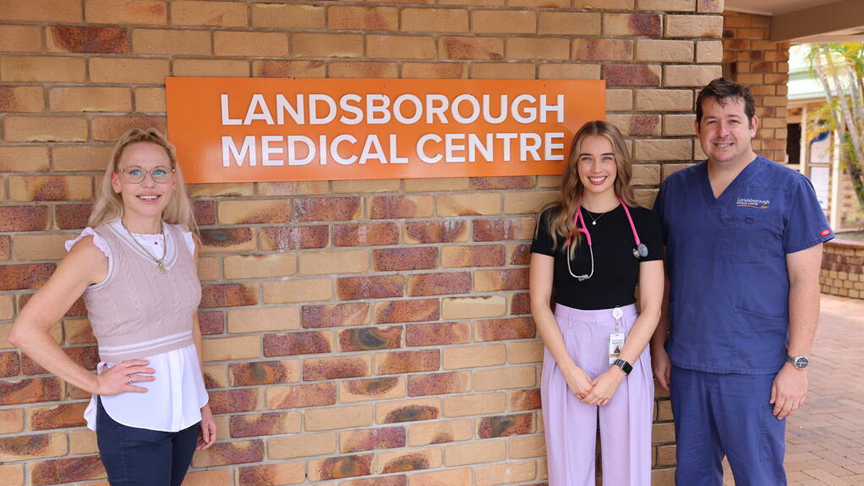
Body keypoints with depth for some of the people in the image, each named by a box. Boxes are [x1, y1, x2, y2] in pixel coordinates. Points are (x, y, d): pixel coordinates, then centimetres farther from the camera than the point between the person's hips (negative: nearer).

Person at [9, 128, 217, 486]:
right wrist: (95, 383, -12)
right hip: (132, 419, -5)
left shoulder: (184, 241, 4)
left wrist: (203, 404, 15)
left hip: (185, 409, 5)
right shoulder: (97, 248, -13)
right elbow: (25, 331, -14)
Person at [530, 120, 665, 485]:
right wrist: (570, 368, -10)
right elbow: (539, 302, -2)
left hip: (626, 348, 0)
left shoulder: (643, 222, -2)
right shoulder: (554, 221, -2)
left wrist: (617, 371, -11)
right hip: (566, 344, 0)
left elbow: (651, 308, -2)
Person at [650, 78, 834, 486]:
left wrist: (797, 362, -10)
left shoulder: (788, 188, -5)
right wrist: (659, 346, 8)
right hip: (686, 363, 4)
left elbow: (804, 280, -6)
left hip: (755, 368, -4)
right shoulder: (675, 188, 6)